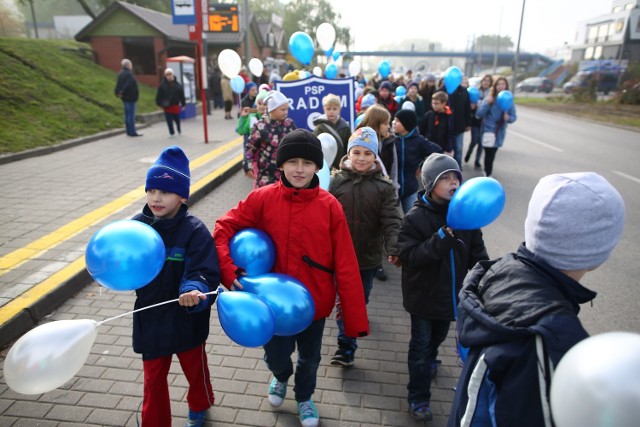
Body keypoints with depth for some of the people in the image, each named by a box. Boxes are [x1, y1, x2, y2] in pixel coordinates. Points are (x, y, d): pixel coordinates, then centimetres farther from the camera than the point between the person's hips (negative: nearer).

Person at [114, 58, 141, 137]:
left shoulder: (121, 73, 13)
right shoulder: (129, 74, -18)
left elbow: (118, 85, 11)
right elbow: (128, 85, -28)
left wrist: (117, 92, 5)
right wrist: (122, 93, -19)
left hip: (125, 98, 10)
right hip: (130, 97, -10)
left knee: (127, 114, 15)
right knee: (131, 115, -6)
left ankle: (129, 131, 21)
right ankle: (132, 132, -3)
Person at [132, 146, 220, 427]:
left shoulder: (194, 230, -21)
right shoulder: (138, 225, -7)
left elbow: (205, 274, -25)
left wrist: (195, 291, -44)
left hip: (187, 321, -2)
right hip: (150, 320, 2)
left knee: (195, 370, 24)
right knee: (153, 381, 17)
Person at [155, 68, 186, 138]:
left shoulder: (178, 85, -1)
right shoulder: (162, 85, -3)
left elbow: (181, 95, 2)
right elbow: (159, 95, -1)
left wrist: (183, 104, 2)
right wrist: (159, 103, -6)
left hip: (175, 105, 0)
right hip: (166, 106, 0)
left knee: (177, 119, 13)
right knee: (169, 120, 1)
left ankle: (179, 129, 40)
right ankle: (171, 132, 12)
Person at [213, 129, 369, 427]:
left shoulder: (329, 206, -15)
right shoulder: (263, 198, -12)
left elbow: (346, 266, -14)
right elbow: (224, 228, -6)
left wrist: (356, 319, -12)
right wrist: (229, 271, -20)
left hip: (314, 302, 0)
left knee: (310, 358, 21)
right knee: (276, 356, 16)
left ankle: (304, 397, 54)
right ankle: (281, 377, 55)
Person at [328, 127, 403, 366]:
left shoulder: (384, 187, -8)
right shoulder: (336, 181, -7)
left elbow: (392, 221, -15)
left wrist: (394, 249, -29)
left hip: (369, 256, 1)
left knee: (361, 299, 20)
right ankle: (346, 347, 17)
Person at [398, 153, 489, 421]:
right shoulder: (416, 217, -17)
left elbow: (477, 252, 3)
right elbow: (408, 256, -24)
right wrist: (441, 240, -34)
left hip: (451, 293, 5)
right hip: (423, 295, -4)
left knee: (439, 336, 27)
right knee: (421, 344, 8)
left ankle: (429, 359, 59)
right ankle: (418, 398, 24)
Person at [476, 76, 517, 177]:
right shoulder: (489, 98, -7)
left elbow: (513, 117, 2)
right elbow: (479, 114, -12)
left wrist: (509, 118, -21)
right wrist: (487, 103, -24)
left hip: (499, 132, 3)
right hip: (488, 130, -3)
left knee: (492, 154, 16)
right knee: (489, 154, -8)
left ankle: (487, 173, 33)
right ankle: (488, 175, 1)